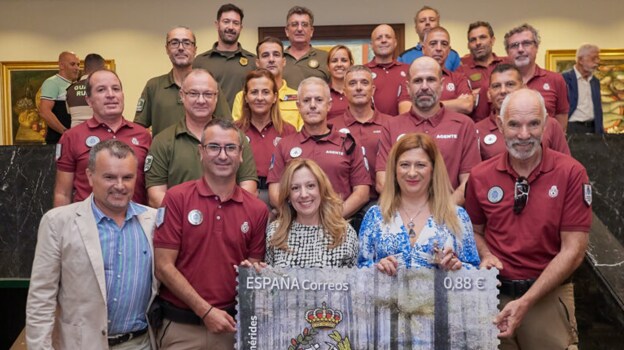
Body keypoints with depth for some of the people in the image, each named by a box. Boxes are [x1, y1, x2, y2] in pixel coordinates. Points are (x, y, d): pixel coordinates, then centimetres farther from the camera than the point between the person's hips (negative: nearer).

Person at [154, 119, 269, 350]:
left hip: (231, 325, 3)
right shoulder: (177, 198, -7)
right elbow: (163, 266, -9)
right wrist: (205, 311, -13)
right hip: (181, 326, -2)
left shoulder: (258, 210, 1)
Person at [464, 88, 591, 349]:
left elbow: (573, 251, -11)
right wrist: (486, 256, -11)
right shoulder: (480, 176, -3)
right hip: (493, 294, 2)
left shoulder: (571, 173, -10)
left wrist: (525, 302, -16)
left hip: (549, 297, -2)